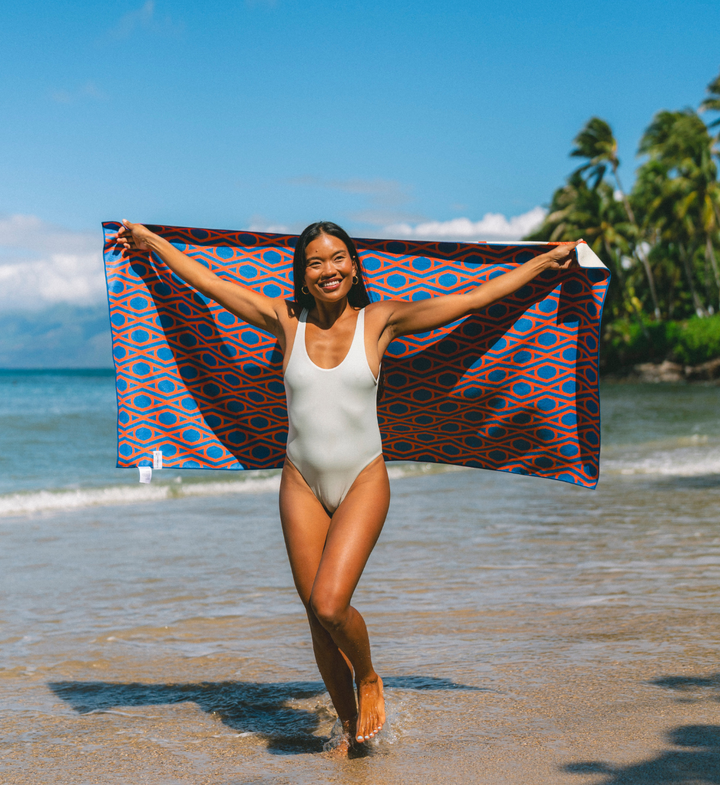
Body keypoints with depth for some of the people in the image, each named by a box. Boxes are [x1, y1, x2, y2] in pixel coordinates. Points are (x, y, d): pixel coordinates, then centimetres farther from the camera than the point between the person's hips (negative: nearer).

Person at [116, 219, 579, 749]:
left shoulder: (380, 320, -3)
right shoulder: (287, 321, 1)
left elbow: (473, 300, 0)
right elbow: (209, 283, 6)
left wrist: (545, 262, 2)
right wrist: (152, 242, 9)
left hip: (363, 483, -3)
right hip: (302, 485, 3)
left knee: (330, 604, -18)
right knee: (317, 615, 6)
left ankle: (369, 679, 14)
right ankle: (349, 723, 27)